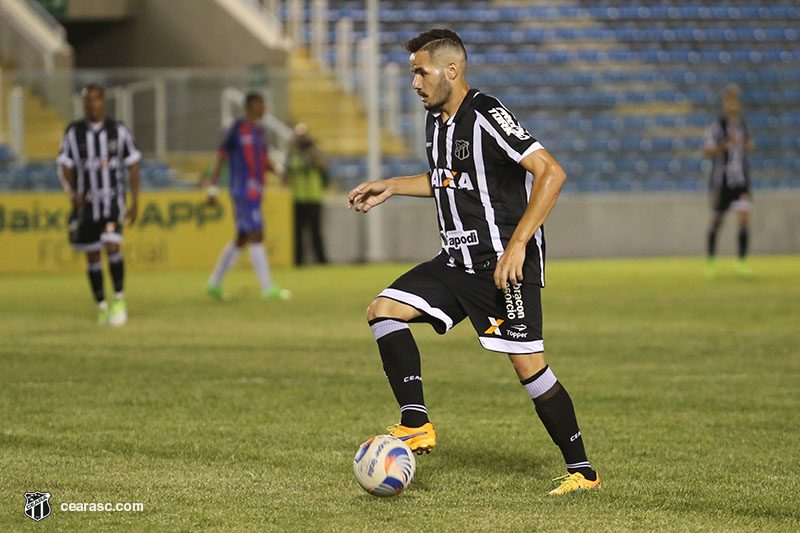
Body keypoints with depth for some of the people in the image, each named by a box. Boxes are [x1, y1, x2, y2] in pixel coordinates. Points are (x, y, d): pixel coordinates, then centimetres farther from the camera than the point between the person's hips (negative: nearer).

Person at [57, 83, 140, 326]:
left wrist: (135, 200, 0)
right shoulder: (74, 132, 0)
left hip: (113, 201, -2)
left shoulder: (118, 130, 0)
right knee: (92, 257, 6)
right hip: (86, 203, 2)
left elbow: (133, 165, 5)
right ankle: (101, 306, 20)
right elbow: (65, 165, -1)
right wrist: (72, 192, -19)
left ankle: (119, 300, -3)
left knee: (112, 247, -19)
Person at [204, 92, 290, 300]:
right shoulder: (237, 129, -7)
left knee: (241, 239, 12)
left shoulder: (259, 131, 17)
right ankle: (268, 288, -15)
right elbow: (220, 157, -7)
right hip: (244, 191, -9)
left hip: (255, 193, 9)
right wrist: (213, 189, -11)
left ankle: (214, 283, 21)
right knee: (256, 236, -13)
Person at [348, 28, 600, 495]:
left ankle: (582, 471, 3)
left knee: (529, 366, -9)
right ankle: (417, 425, -6)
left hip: (505, 266, -9)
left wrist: (517, 245, -27)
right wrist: (391, 187, 21)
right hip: (457, 262, 9)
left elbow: (551, 173, -24)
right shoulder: (437, 120, 11)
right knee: (383, 311, -5)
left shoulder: (487, 116, -17)